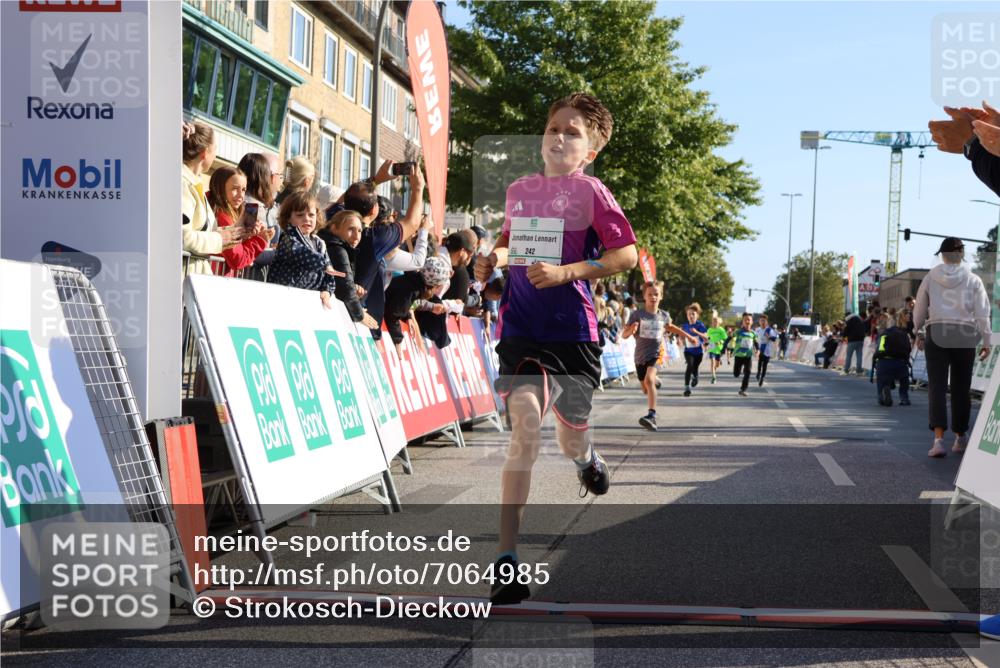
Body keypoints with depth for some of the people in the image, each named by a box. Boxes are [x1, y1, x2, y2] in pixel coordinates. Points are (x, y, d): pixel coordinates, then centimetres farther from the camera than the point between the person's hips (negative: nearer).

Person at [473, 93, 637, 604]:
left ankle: (586, 457, 54)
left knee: (571, 436, 12)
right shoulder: (519, 190, 10)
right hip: (520, 328, 2)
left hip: (573, 331, -1)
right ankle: (507, 557, -15)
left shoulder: (590, 191, -4)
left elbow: (626, 255, -9)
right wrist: (492, 260, 5)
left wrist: (565, 272, -19)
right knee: (525, 428, -15)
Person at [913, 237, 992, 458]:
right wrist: (986, 341, 4)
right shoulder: (973, 280, 3)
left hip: (936, 334, 0)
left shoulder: (931, 278, 5)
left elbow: (919, 309, 10)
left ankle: (939, 438, -21)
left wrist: (918, 332, 24)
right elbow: (982, 313, -1)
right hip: (965, 336, 1)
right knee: (960, 388, 12)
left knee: (937, 387, -5)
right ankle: (961, 437, 23)